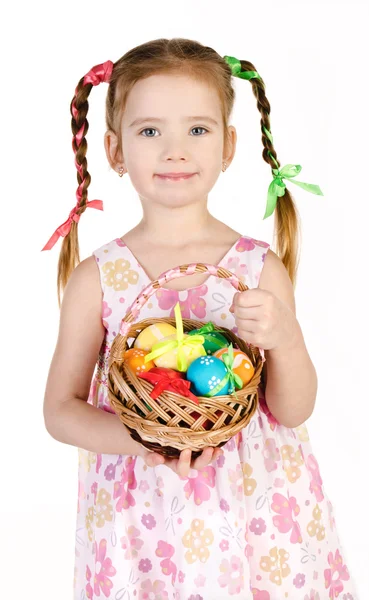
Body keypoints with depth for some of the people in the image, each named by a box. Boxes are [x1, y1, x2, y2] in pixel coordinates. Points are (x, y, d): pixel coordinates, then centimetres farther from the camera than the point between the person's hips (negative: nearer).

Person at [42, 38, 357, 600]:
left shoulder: (261, 267, -8)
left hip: (255, 505, 1)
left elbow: (295, 410, -4)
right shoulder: (96, 278, -9)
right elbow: (61, 410, -3)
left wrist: (284, 337, -23)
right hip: (142, 510, 0)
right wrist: (138, 438, -20)